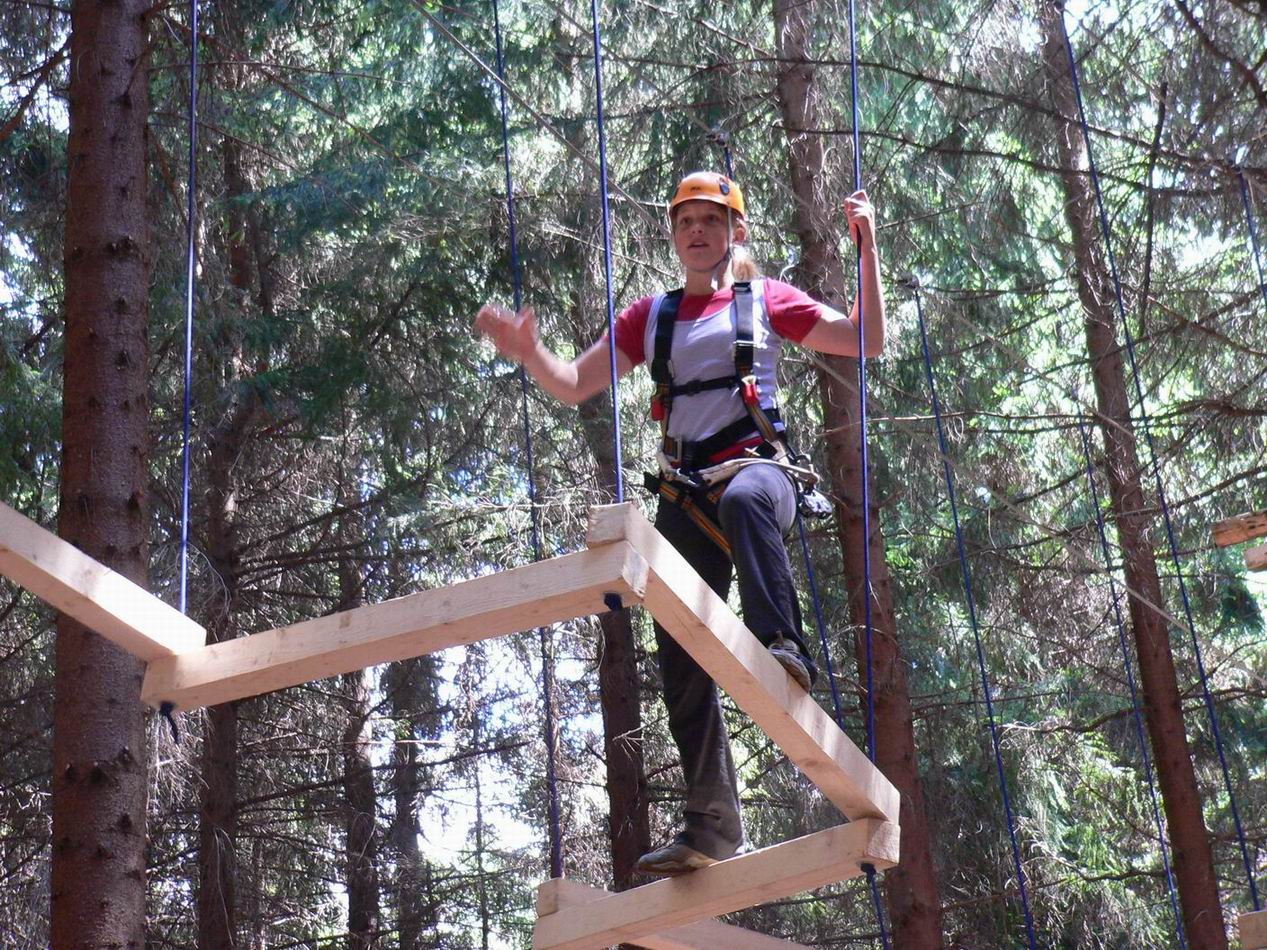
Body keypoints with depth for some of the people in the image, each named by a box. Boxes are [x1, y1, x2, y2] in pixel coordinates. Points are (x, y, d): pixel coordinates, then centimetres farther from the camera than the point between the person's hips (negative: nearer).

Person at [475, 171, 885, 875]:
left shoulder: (768, 301, 14)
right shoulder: (652, 317, 22)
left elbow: (869, 342, 9)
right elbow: (575, 385, 17)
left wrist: (868, 250, 1)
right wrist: (528, 351, -3)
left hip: (760, 468, -3)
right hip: (685, 493, 4)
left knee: (743, 499, -44)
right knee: (683, 662, -4)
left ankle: (784, 648, -45)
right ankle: (714, 825, 1)